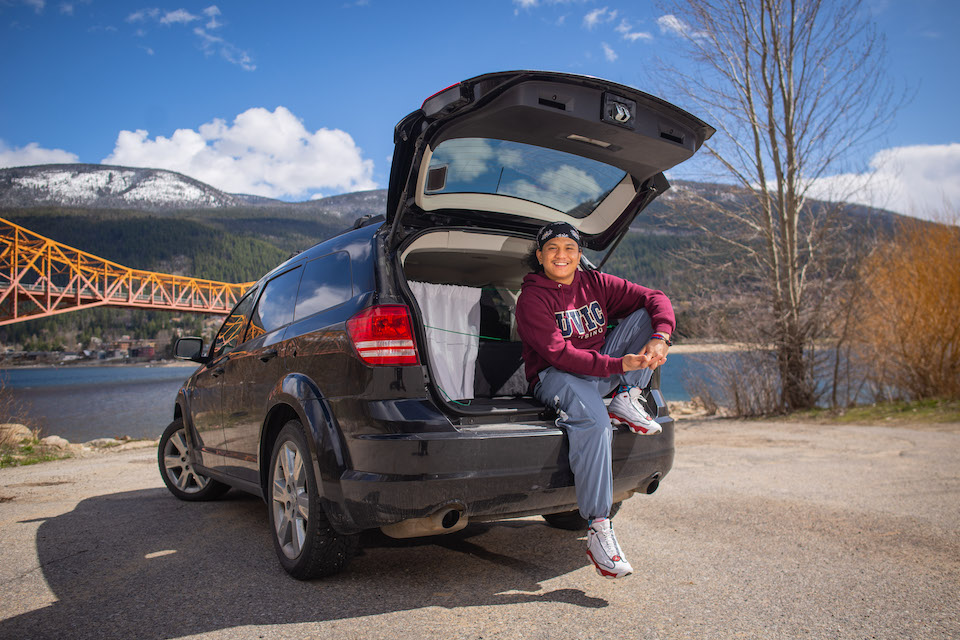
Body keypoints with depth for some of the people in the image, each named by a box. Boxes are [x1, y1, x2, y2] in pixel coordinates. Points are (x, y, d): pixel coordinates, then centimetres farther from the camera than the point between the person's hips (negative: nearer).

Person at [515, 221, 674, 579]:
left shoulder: (595, 284, 8)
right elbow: (558, 354, -21)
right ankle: (597, 531, -34)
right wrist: (619, 365, -31)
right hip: (557, 377, -6)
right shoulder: (532, 298, -8)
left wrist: (660, 338, -20)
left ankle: (626, 401, -11)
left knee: (645, 315, -4)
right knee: (593, 420, -38)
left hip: (604, 371, 6)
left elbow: (655, 299, 3)